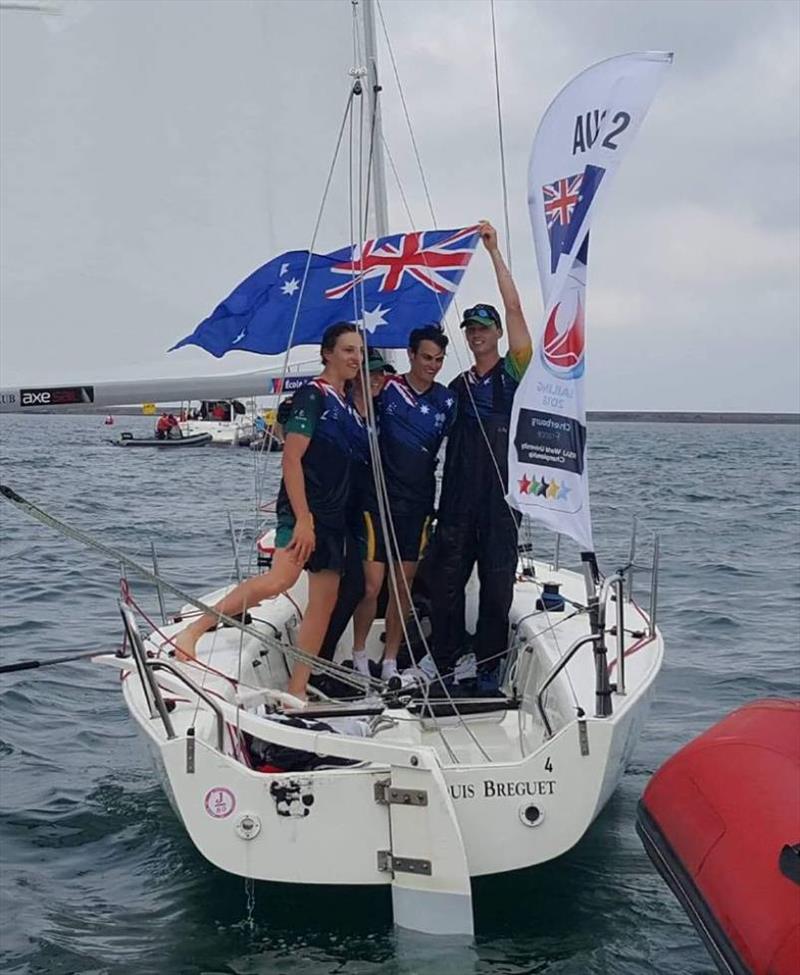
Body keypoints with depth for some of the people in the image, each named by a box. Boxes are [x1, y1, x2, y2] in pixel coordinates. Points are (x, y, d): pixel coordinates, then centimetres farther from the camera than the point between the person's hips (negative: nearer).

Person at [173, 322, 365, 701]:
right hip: (302, 510, -9)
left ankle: (295, 692, 9)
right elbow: (291, 459, -15)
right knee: (280, 579, -29)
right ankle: (191, 633, -18)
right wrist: (303, 520, -20)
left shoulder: (348, 406, 17)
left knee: (324, 604, 5)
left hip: (333, 517, 9)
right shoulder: (312, 395, -7)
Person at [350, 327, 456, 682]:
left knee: (404, 586, 9)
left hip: (418, 504, 4)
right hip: (380, 500, -3)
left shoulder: (447, 401, 5)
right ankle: (359, 655, 15)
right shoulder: (385, 390, -5)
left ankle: (391, 663, 20)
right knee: (372, 584, -6)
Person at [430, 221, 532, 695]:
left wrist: (494, 251, -7)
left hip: (501, 500, -4)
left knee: (497, 588, 2)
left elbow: (515, 309, -7)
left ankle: (488, 669, 12)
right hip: (458, 502, 4)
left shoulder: (514, 372, 2)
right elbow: (441, 434, 23)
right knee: (446, 583, 4)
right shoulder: (459, 386, 15)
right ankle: (446, 666, 14)